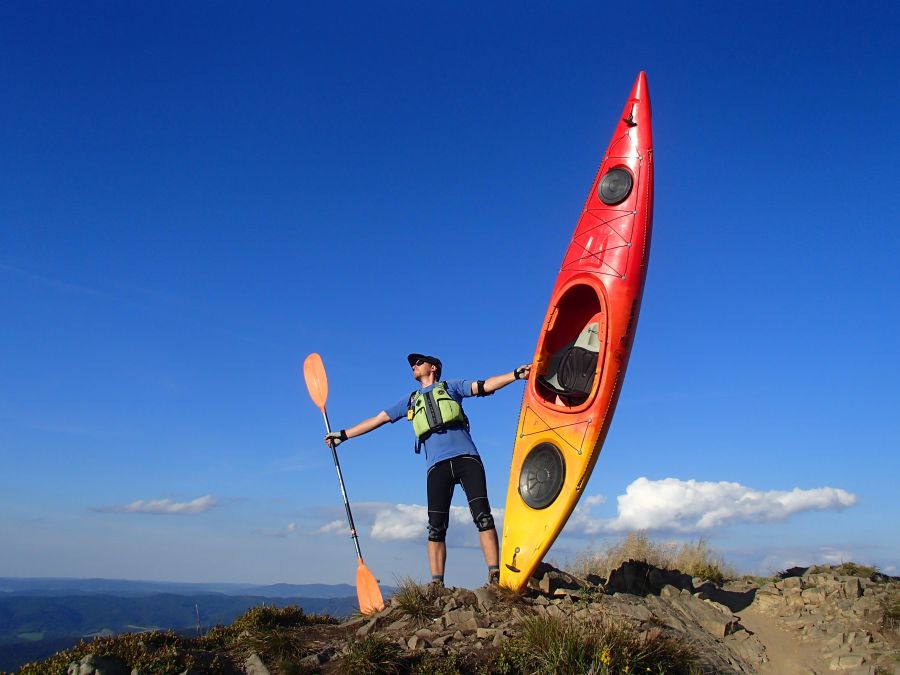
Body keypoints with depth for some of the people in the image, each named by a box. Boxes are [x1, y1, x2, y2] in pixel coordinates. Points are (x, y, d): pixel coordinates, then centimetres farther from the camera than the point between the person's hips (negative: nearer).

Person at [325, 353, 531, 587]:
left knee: (482, 516, -12)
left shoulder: (450, 386, 18)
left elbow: (485, 386, 6)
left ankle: (495, 576, -12)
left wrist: (516, 374, -8)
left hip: (466, 456, -3)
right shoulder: (410, 400, 27)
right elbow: (377, 419, 29)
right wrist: (343, 435, 28)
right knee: (436, 527, -4)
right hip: (437, 465, 3)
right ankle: (436, 585, -1)